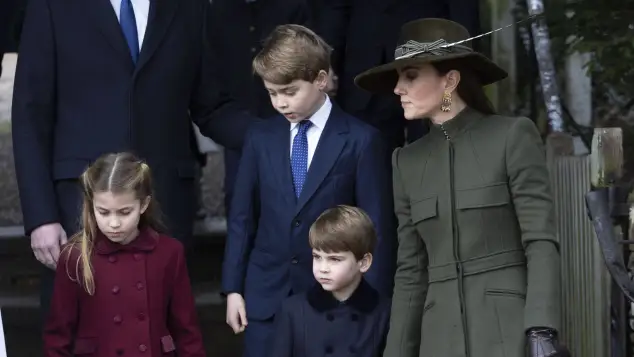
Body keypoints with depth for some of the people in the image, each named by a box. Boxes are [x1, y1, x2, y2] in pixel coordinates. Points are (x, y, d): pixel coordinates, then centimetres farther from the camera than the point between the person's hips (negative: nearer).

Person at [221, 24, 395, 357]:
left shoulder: (361, 140, -4)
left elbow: (378, 228, -3)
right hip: (265, 298, 3)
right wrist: (233, 288, 7)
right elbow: (242, 217, 11)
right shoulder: (260, 138, 7)